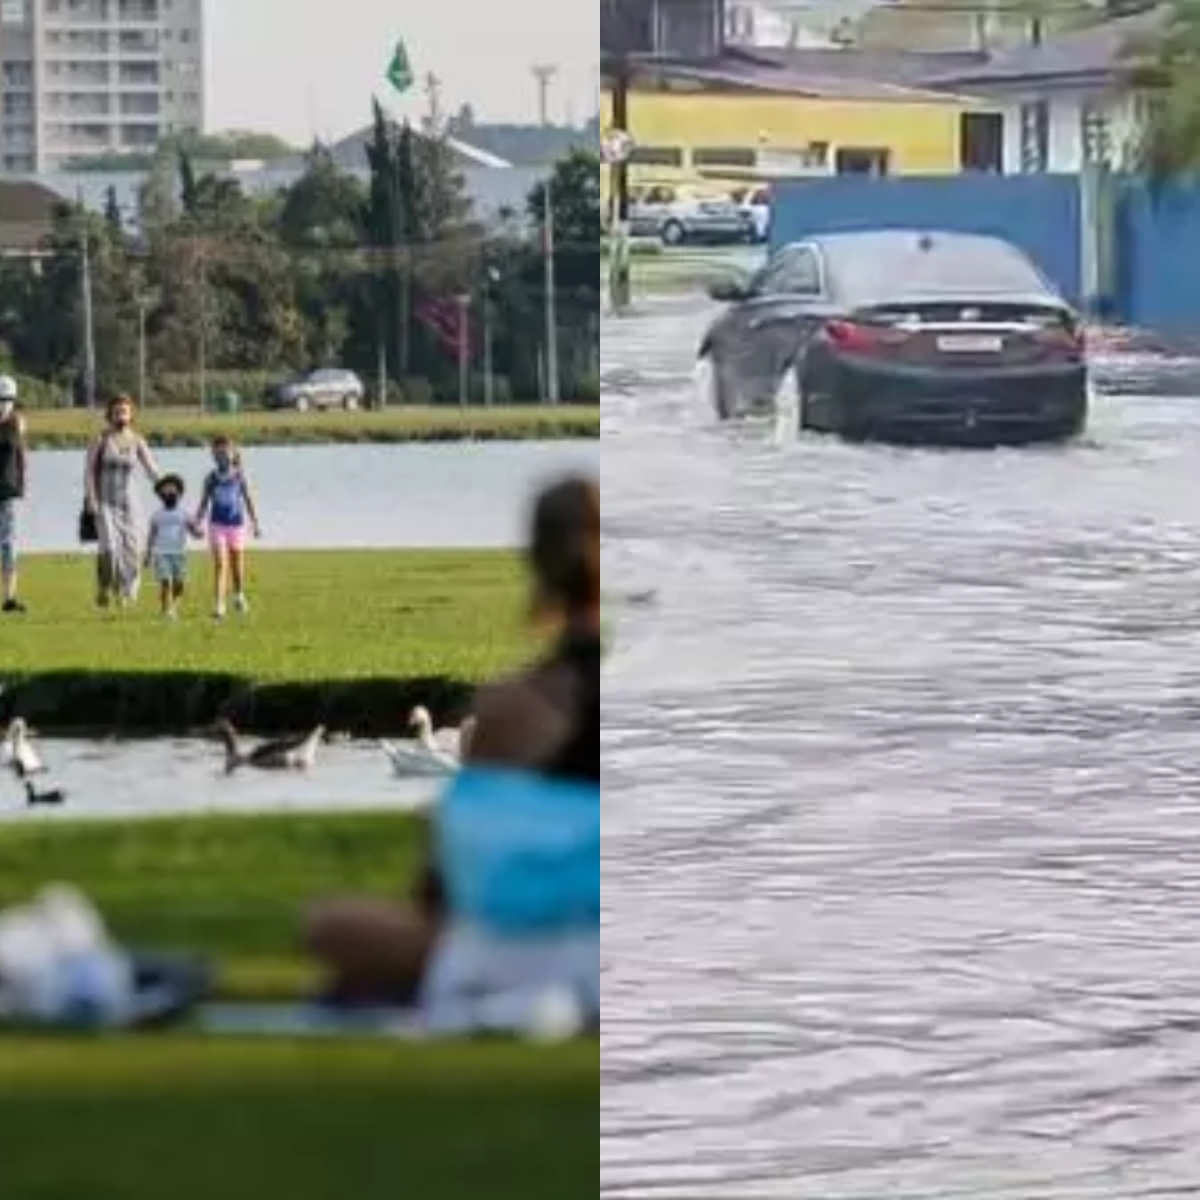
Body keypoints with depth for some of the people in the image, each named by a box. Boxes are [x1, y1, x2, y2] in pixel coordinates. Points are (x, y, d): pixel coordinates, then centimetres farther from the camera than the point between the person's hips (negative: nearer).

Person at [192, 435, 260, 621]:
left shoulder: (239, 476, -3)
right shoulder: (211, 478, -1)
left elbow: (248, 500, 1)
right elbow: (204, 502, 6)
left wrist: (255, 524, -1)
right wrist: (198, 524, 0)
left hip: (236, 524, 1)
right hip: (217, 525, -1)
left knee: (237, 564, 15)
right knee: (220, 564, -10)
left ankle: (239, 596, 41)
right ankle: (219, 606, -13)